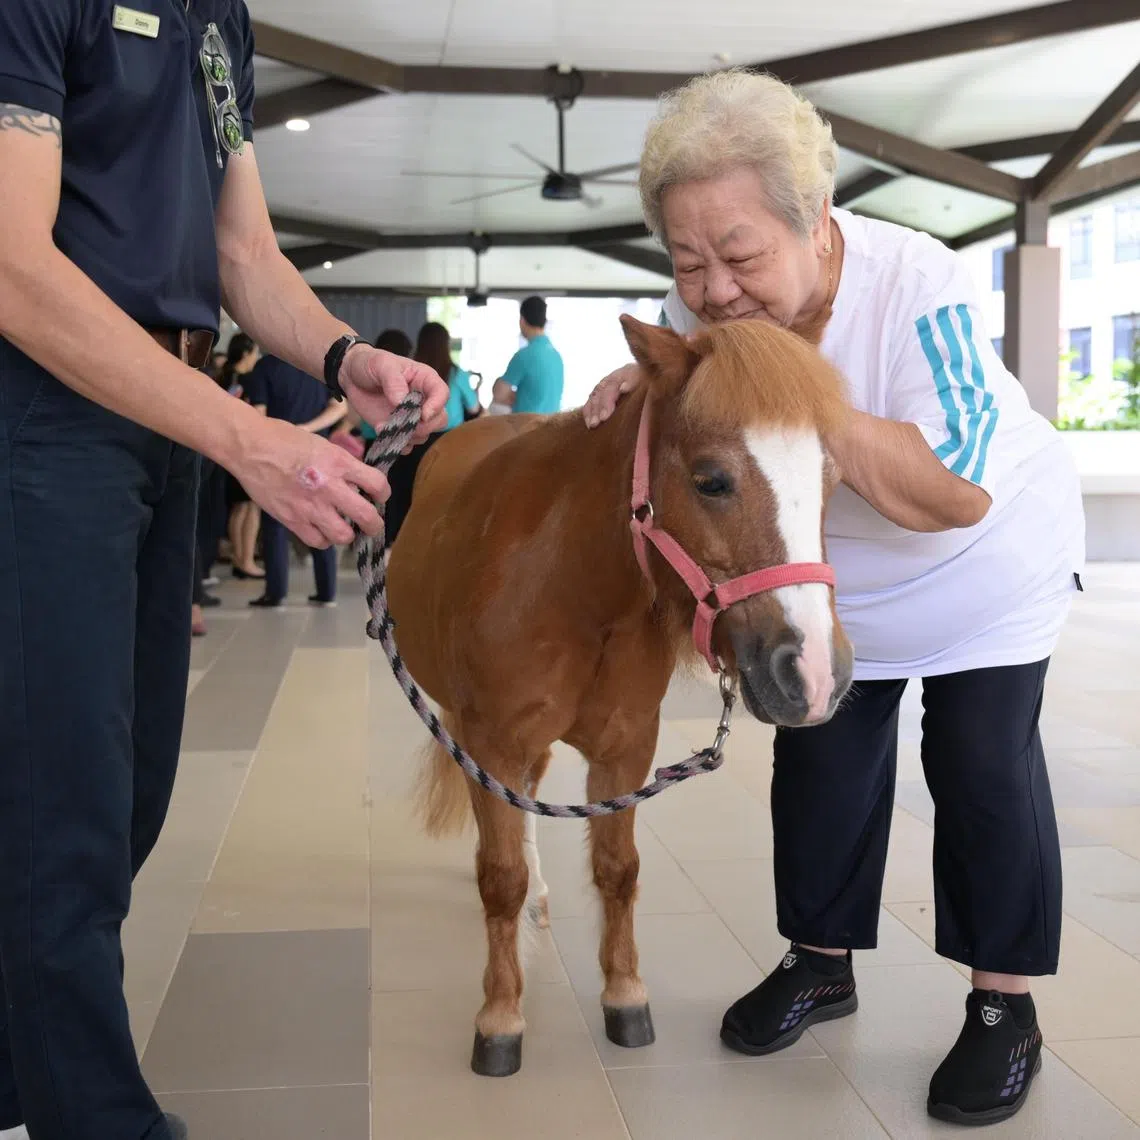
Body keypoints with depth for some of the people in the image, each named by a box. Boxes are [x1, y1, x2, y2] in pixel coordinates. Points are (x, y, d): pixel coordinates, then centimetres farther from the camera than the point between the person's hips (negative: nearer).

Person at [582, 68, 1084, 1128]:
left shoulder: (917, 287, -35)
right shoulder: (698, 310, -19)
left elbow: (958, 491, -39)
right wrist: (635, 388, -24)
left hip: (985, 570, -4)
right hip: (826, 583, 5)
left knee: (983, 763, -4)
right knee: (820, 756, 7)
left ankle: (1004, 1003, 11)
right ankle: (821, 962, 25)